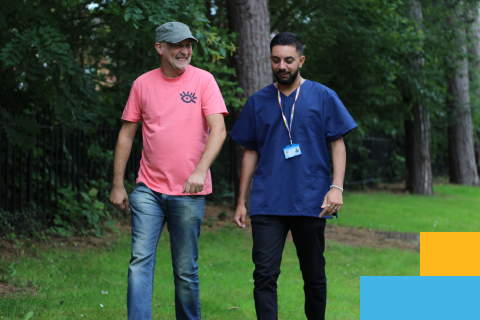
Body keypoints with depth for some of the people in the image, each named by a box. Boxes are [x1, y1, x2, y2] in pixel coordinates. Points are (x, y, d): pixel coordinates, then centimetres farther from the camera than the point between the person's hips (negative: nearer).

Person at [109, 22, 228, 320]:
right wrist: (118, 185, 8)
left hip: (189, 192, -2)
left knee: (186, 270, 4)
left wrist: (200, 171, -23)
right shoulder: (143, 84, 7)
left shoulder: (203, 80, 0)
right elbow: (126, 134, 11)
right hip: (149, 189, 2)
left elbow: (218, 130, -9)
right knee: (140, 260, -9)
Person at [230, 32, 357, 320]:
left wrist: (337, 187, -11)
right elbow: (251, 152, 13)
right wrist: (241, 202, 11)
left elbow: (338, 144, 3)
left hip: (311, 203, -1)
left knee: (314, 276, 10)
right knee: (265, 274, -10)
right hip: (267, 204, 1)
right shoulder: (258, 102, 9)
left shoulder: (323, 97, 4)